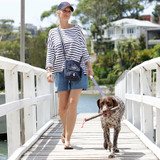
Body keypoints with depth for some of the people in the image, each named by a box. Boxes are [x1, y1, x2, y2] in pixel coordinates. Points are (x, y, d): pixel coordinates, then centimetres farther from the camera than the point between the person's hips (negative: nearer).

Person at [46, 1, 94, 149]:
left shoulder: (76, 29, 8)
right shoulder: (53, 33, 11)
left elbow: (84, 49, 8)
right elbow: (50, 53, 8)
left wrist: (89, 67, -3)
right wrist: (49, 70, -6)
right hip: (61, 71, 2)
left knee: (73, 104, -14)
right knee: (62, 107, -1)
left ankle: (67, 139, -12)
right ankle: (66, 130, 30)